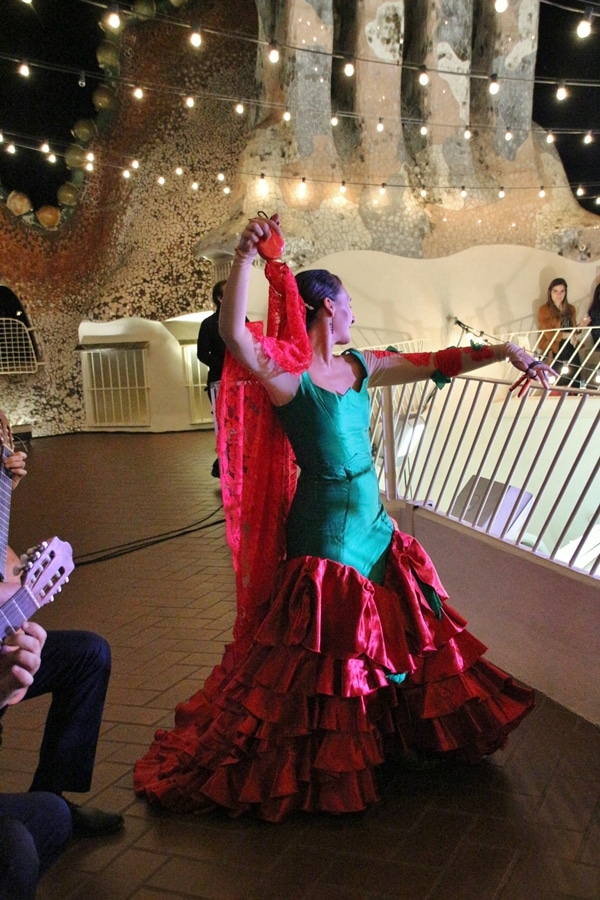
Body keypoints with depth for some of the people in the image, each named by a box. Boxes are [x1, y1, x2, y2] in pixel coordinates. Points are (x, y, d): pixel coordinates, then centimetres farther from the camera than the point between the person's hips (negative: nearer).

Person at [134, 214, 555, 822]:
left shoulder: (358, 367, 5)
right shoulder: (286, 377, -16)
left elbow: (433, 364, 9)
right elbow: (233, 335, -34)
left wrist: (502, 352, 3)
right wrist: (245, 257, -43)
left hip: (371, 519, 8)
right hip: (324, 532, -8)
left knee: (397, 628, 20)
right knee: (324, 652, 5)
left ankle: (398, 732, 44)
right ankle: (317, 768, 27)